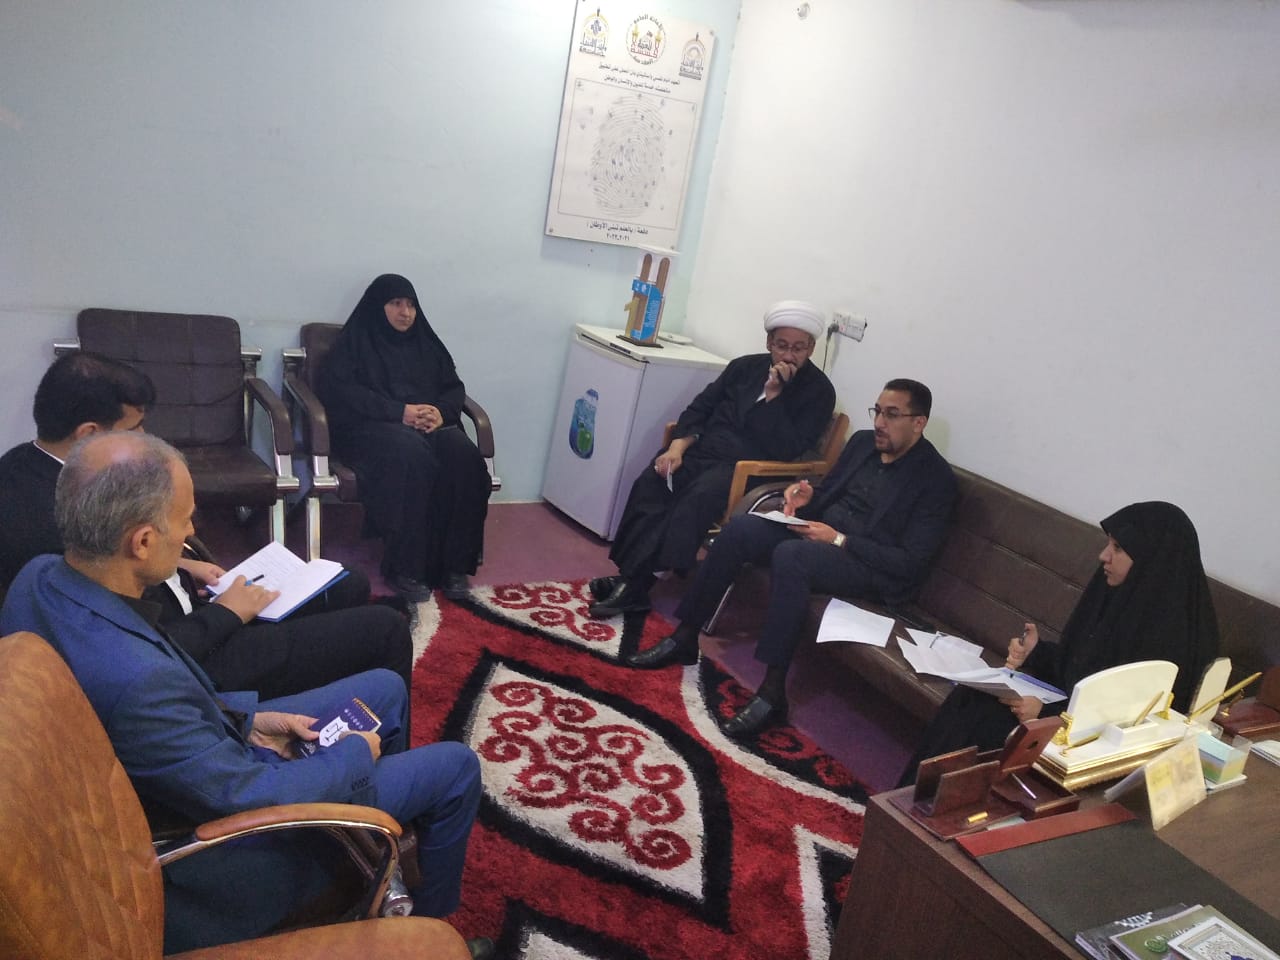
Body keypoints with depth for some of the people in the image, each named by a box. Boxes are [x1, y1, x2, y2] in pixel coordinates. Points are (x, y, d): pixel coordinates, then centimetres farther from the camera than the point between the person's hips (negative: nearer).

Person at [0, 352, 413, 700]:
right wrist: (227, 612, -13)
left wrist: (177, 565, 3)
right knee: (386, 630, -10)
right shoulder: (54, 528, -32)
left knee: (349, 587, 15)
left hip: (168, 621, 10)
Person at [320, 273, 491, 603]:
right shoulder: (354, 341, 9)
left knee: (464, 457, -30)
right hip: (373, 426, -4)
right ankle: (405, 567, -32)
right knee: (413, 456, -38)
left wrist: (441, 411, -8)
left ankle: (454, 563, -26)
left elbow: (454, 387, 17)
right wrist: (399, 412, -16)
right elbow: (340, 391, -6)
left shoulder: (425, 342, 23)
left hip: (430, 424, 4)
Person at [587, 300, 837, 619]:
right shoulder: (745, 366, 13)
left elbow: (786, 451, -10)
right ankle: (633, 580, -27)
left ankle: (635, 581, -30)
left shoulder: (819, 391, 0)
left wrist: (772, 395, -14)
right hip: (703, 450, 5)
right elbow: (700, 408, 11)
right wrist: (677, 446, -6)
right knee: (648, 484, -24)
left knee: (696, 499, -34)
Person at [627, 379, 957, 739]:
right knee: (740, 528, -17)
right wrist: (806, 496, -6)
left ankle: (773, 691, -32)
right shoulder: (863, 441, 10)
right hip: (821, 533, 7)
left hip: (873, 566, -7)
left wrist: (838, 540, -21)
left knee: (790, 555, -36)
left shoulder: (936, 478, -10)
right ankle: (685, 638, -9)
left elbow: (911, 563, -16)